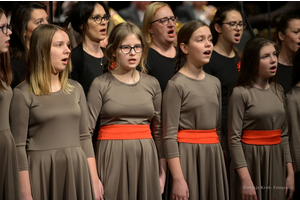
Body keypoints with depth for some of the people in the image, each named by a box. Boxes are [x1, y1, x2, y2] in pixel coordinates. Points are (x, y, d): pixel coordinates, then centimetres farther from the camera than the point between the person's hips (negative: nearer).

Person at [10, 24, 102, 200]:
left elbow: (85, 136, 12)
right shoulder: (23, 94, -5)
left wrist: (94, 179, 5)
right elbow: (19, 147, -7)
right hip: (42, 171, -4)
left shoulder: (75, 89, 10)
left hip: (77, 169, 4)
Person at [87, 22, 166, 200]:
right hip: (112, 157, -3)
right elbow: (87, 130, -6)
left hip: (146, 157, 3)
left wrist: (162, 170, 9)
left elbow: (158, 130, 13)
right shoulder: (101, 84, -1)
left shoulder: (152, 83, 10)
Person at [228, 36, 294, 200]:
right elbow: (234, 139, -13)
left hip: (276, 162, 5)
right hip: (251, 160, -5)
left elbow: (284, 135, 13)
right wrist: (245, 179, -18)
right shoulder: (241, 93, -9)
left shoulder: (278, 91, 9)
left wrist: (290, 173, 7)